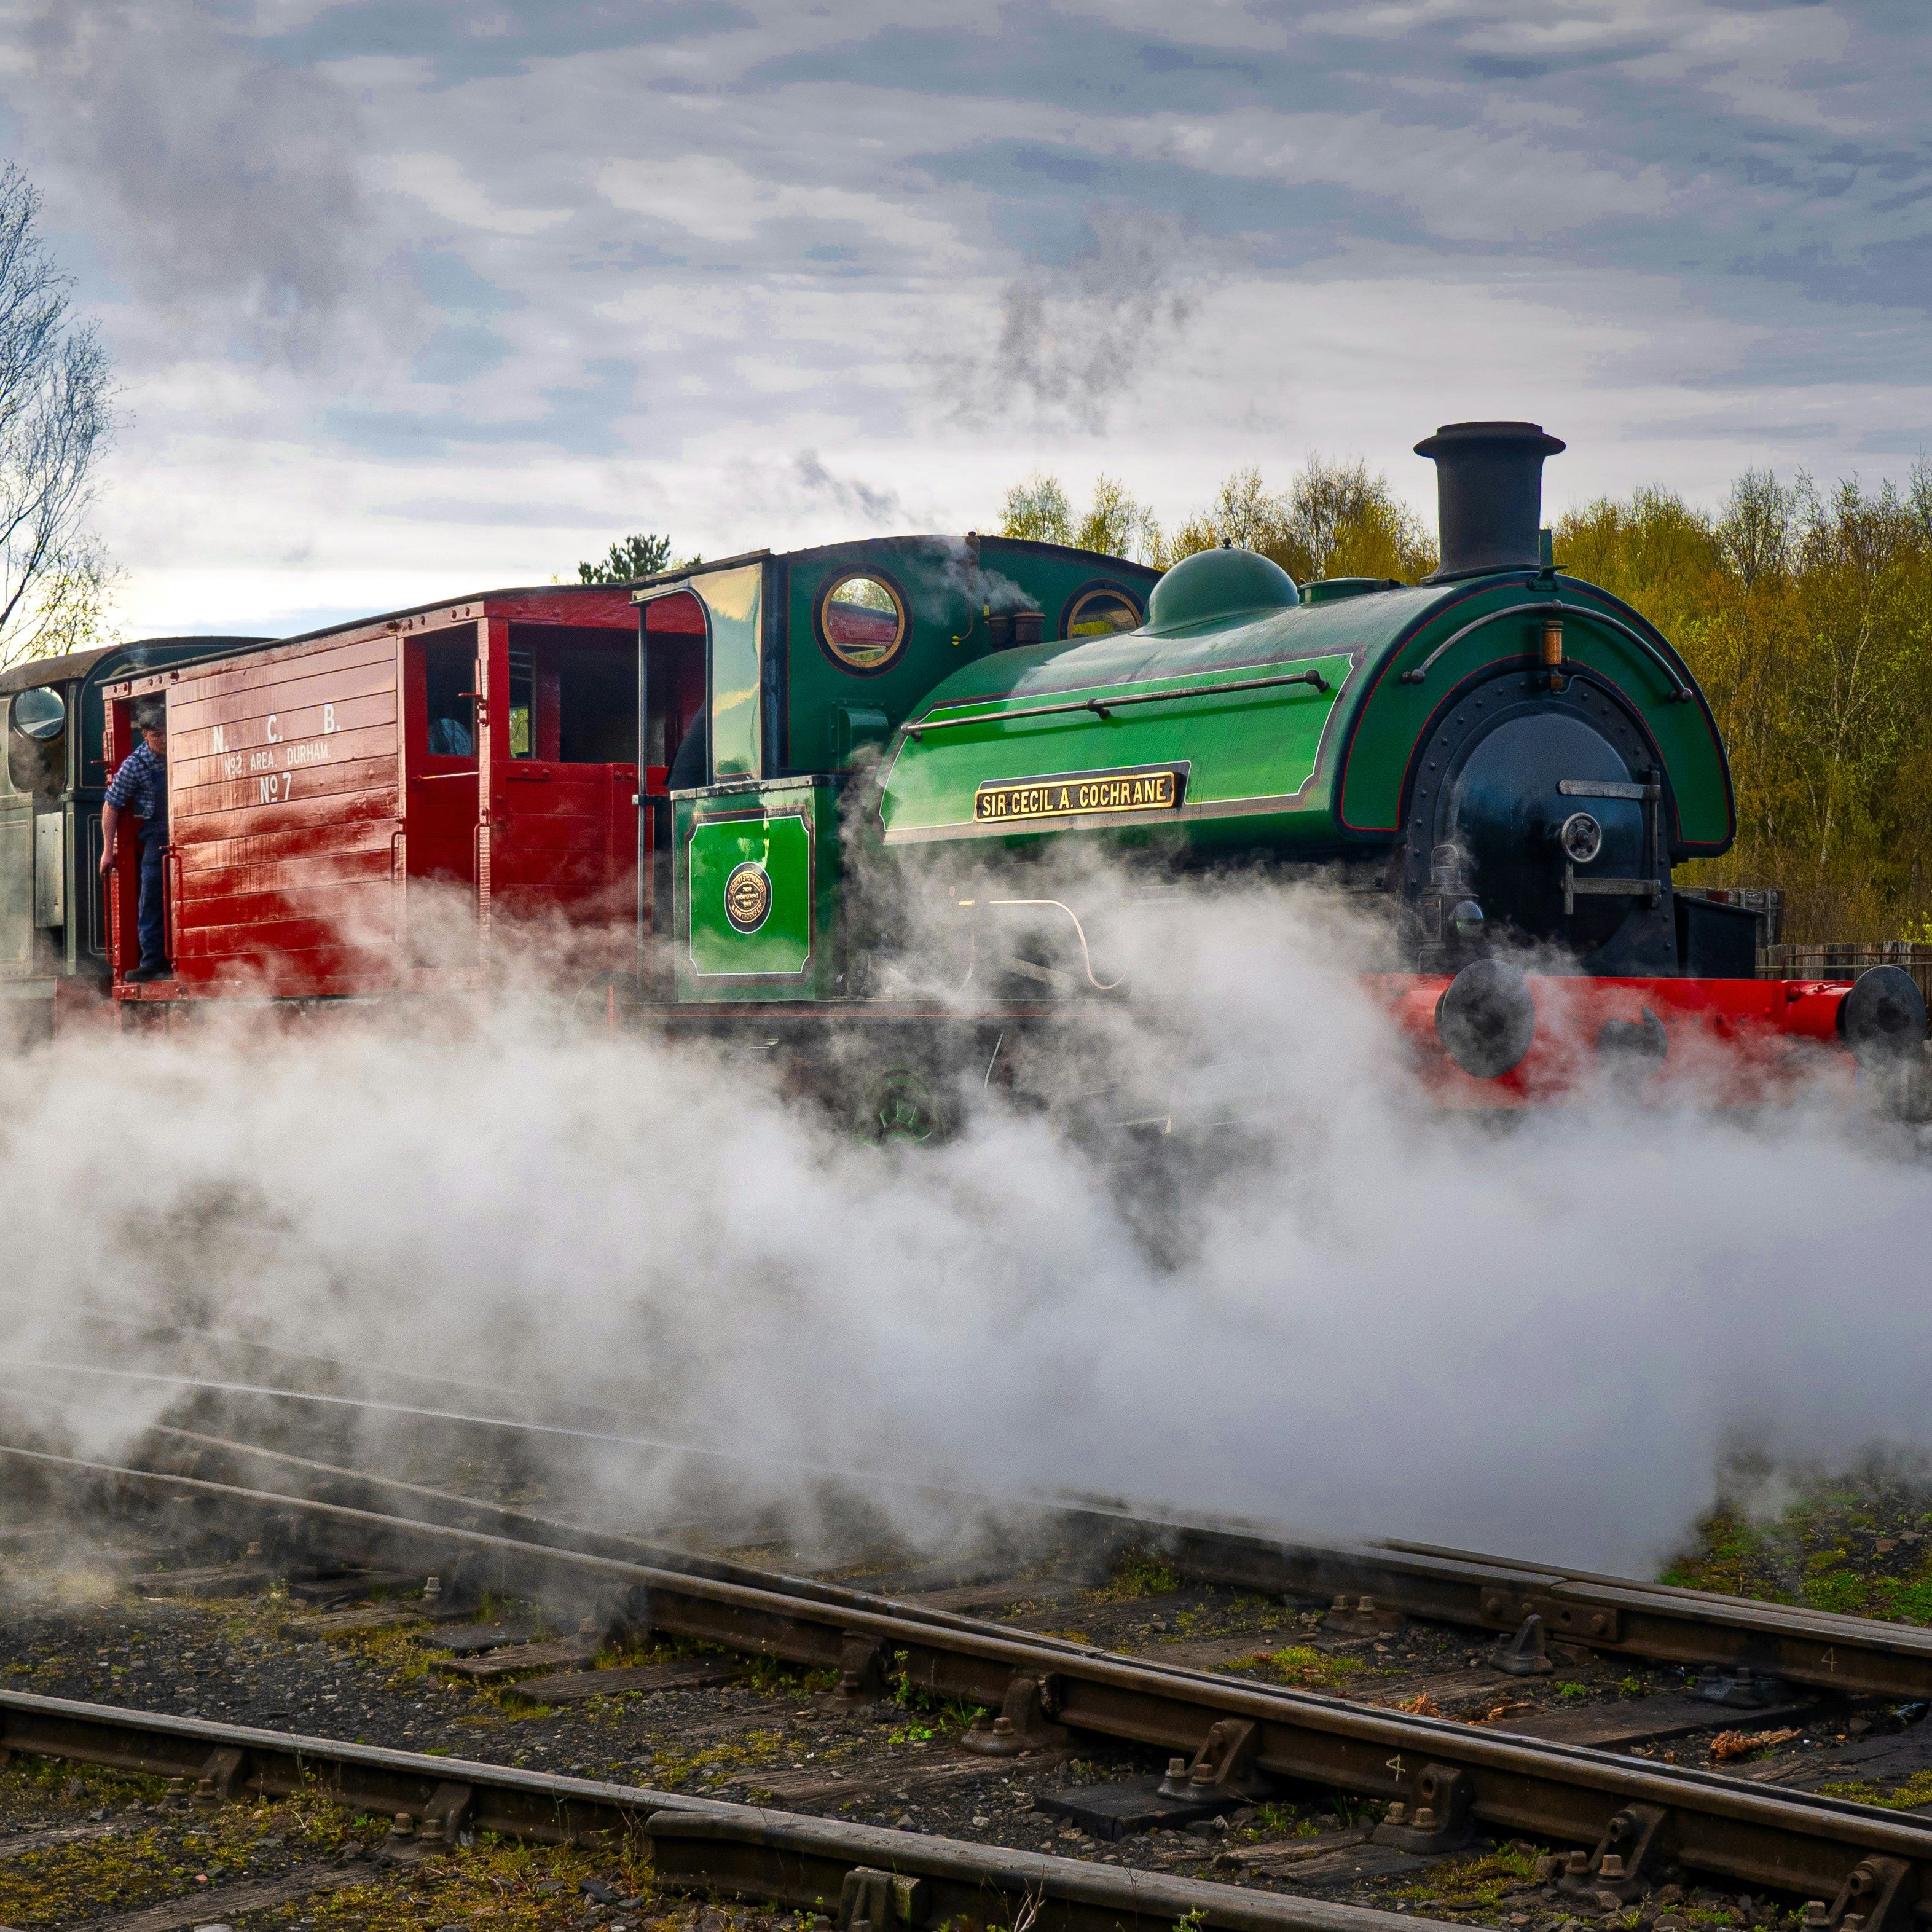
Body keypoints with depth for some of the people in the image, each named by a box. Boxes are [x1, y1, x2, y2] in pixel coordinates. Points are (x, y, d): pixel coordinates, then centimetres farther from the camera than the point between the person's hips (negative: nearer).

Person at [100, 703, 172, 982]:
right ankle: (153, 963, 0)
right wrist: (108, 851, -3)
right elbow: (112, 806, -2)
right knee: (151, 903, -3)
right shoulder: (135, 765, -10)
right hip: (158, 836, -2)